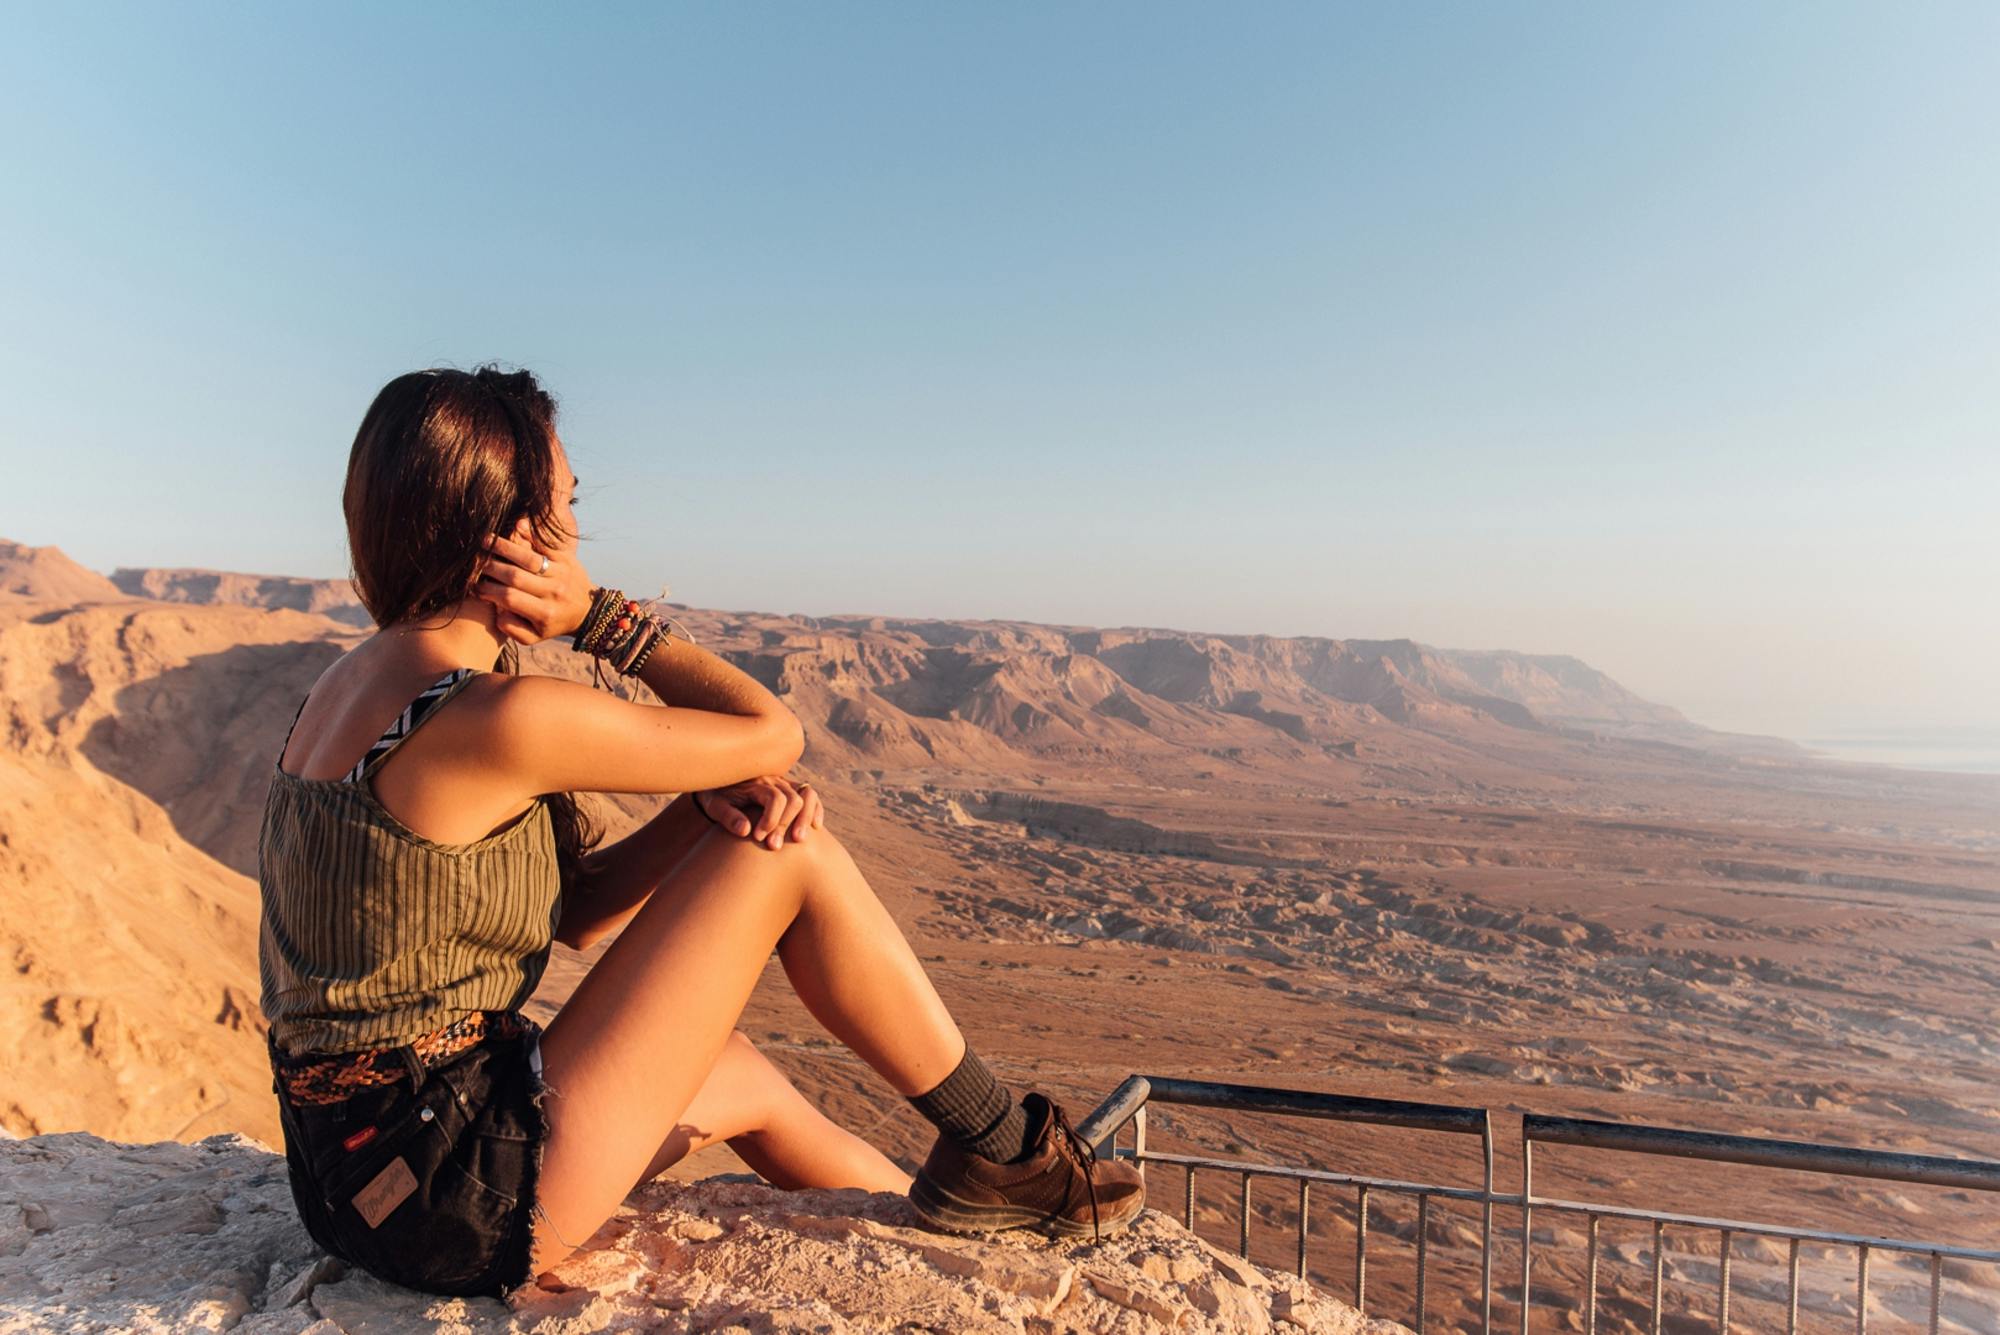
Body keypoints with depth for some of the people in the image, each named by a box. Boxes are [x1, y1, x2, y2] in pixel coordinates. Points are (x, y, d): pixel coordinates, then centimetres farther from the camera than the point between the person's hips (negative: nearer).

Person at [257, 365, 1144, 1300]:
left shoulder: (357, 684, 7)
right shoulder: (494, 715, -23)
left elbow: (573, 912, 7)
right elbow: (773, 731, -11)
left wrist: (712, 804, -9)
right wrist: (596, 612, -5)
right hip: (466, 1207, -9)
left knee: (737, 1076, 28)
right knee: (792, 856, -8)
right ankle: (1000, 1151, 10)